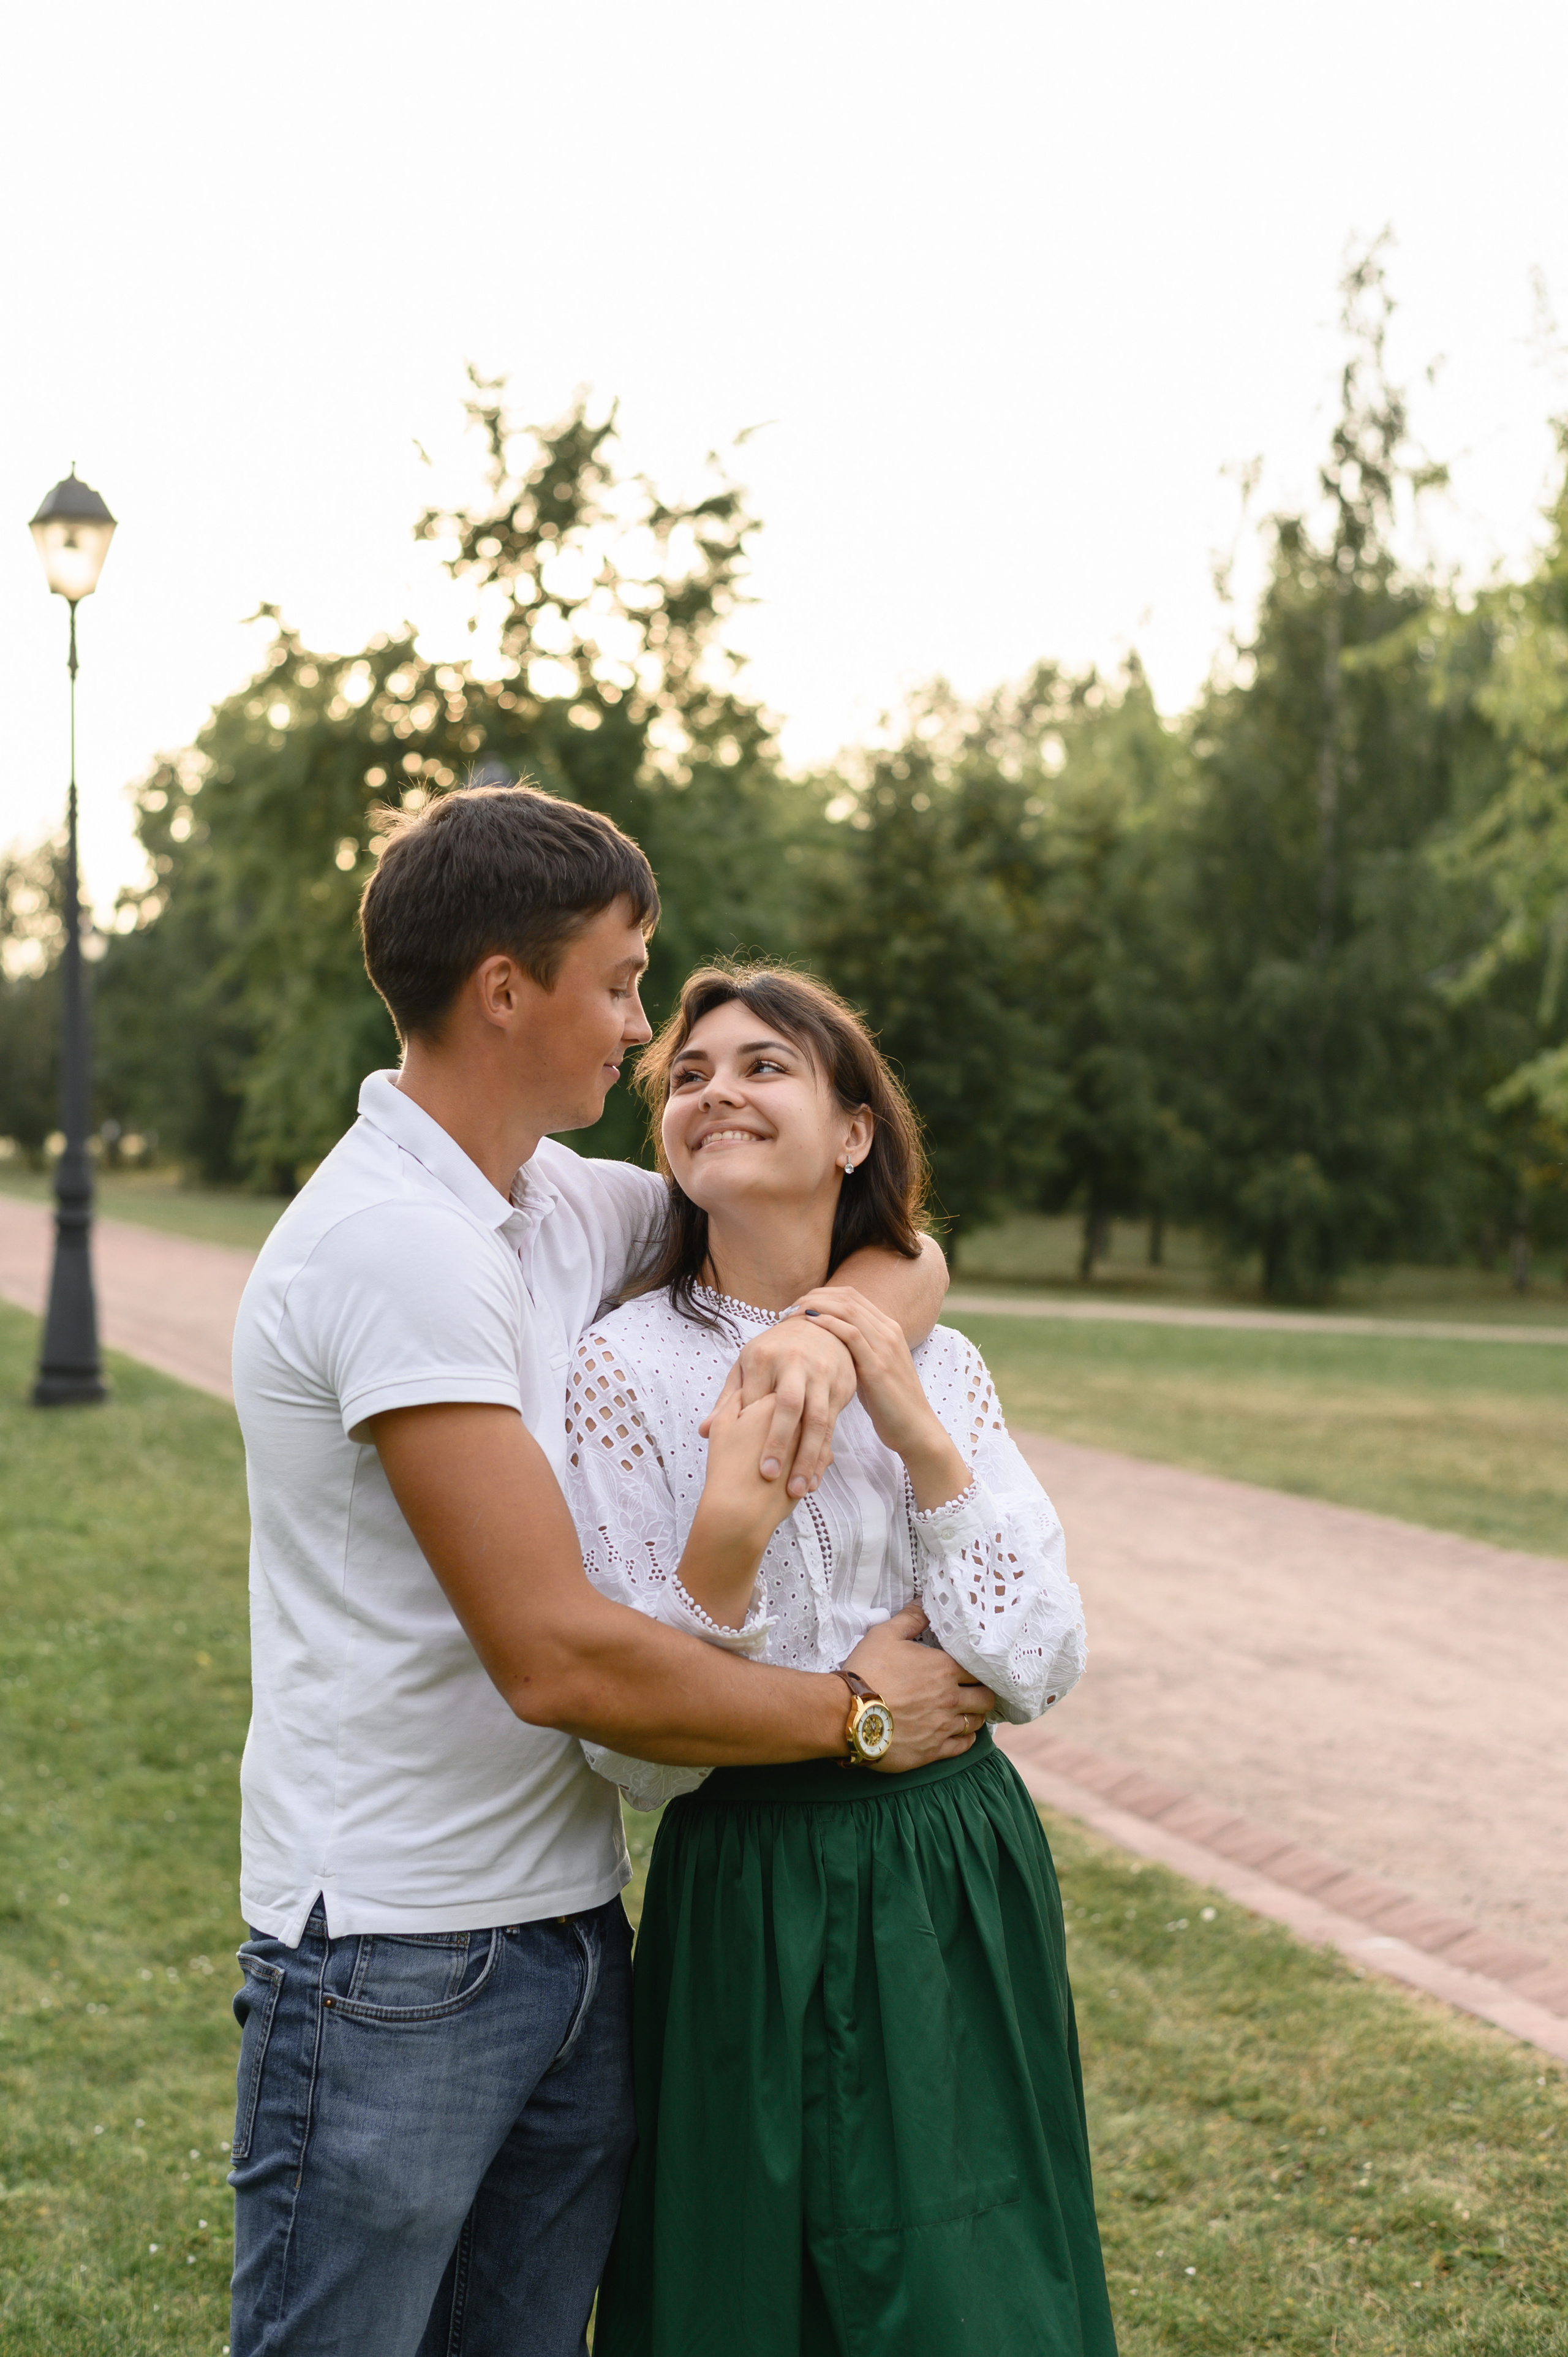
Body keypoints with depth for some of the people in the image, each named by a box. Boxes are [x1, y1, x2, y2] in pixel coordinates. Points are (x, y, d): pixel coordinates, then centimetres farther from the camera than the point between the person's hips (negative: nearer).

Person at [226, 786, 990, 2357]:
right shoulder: (393, 1240, -20)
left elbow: (899, 1244, 14)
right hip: (396, 1955, -8)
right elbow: (559, 1657, -24)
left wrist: (832, 1330, -10)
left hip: (569, 1930, 8)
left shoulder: (567, 1208, 7)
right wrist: (856, 1713, -11)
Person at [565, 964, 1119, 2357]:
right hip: (758, 1912, -4)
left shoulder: (937, 1365, 2)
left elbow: (1035, 1674, -6)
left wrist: (923, 1441, -14)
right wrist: (725, 1548, -28)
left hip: (967, 1885, 4)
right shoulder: (628, 1368, -10)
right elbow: (640, 1755, -12)